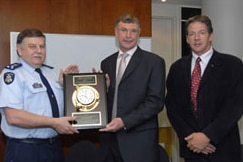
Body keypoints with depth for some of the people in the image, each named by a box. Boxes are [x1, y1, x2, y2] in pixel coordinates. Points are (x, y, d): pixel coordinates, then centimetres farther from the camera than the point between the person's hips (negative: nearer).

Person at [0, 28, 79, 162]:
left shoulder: (50, 72, 11)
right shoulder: (12, 73, -10)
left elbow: (61, 104, 21)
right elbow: (13, 116, -22)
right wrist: (54, 122, -22)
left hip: (54, 146, 7)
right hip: (25, 150, -7)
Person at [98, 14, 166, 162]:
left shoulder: (154, 62, -3)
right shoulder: (106, 63, 11)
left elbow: (156, 101, -9)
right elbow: (105, 99, 14)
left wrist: (125, 121, -17)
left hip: (140, 141, -4)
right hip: (109, 138, 4)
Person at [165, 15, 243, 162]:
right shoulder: (177, 68, 6)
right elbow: (171, 105, 4)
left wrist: (208, 136, -17)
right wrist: (188, 136, -9)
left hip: (222, 149, -3)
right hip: (191, 148, 3)